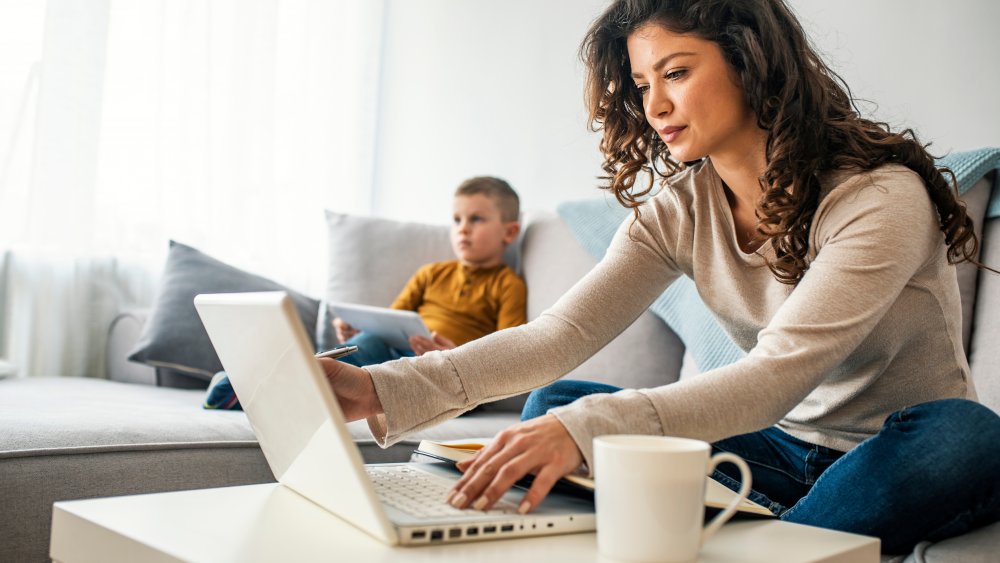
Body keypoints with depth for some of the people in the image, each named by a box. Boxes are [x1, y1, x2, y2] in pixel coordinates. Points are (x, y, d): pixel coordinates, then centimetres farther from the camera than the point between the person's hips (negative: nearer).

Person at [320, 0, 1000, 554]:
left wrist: (590, 429, -47)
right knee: (552, 407, -11)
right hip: (785, 450, 4)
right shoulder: (681, 207, -3)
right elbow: (563, 333, -14)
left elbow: (780, 374, -32)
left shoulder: (883, 196, -20)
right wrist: (389, 389, -29)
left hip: (894, 457, -4)